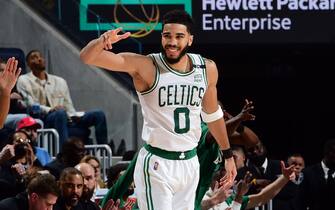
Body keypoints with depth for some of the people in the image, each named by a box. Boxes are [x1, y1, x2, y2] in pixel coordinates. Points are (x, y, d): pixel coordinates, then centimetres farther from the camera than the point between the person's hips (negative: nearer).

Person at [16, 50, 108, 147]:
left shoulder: (60, 81, 23)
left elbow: (69, 107, 18)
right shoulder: (24, 80, 10)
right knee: (60, 113, -39)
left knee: (98, 114, -14)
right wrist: (50, 110, -23)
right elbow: (31, 106, -4)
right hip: (42, 120, -5)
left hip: (66, 120, 5)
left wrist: (74, 116, -7)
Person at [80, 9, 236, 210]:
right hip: (157, 164, -5)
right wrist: (102, 41, -41)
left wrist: (228, 154, 24)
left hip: (190, 162, 5)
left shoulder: (207, 69, 3)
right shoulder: (146, 66, -12)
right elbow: (87, 57, -19)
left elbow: (212, 114, 20)